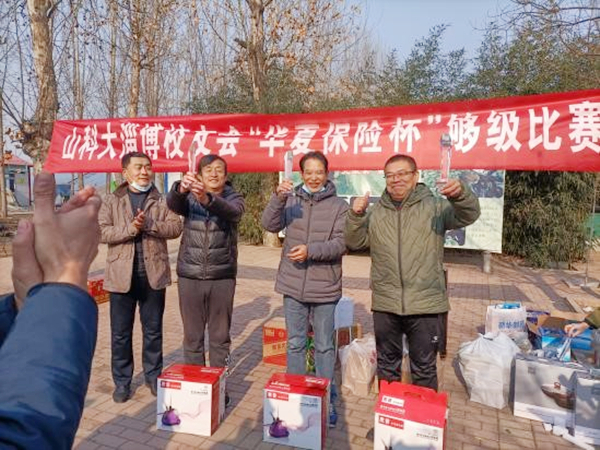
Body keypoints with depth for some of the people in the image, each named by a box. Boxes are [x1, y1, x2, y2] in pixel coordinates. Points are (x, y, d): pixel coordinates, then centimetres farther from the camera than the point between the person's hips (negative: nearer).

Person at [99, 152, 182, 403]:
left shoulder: (161, 201, 6)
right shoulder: (112, 201, 5)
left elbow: (175, 227, -6)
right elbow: (100, 231, -6)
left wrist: (149, 225, -20)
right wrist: (129, 229, -20)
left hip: (153, 274, 1)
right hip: (122, 275, 0)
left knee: (153, 330, 12)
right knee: (120, 333, 9)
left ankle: (153, 377, 28)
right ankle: (122, 382, 25)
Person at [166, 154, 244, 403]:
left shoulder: (233, 198, 0)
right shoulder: (188, 197, 4)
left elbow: (232, 211, -24)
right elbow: (172, 203, -20)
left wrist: (207, 199, -45)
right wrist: (180, 188, -44)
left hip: (222, 277, -1)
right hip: (190, 276, 1)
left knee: (220, 336, 10)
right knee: (192, 336, 11)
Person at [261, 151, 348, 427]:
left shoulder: (338, 206, -4)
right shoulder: (290, 200, 2)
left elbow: (341, 243, -10)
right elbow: (270, 225, -9)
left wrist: (311, 250, -24)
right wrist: (278, 198, -24)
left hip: (324, 288, -2)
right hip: (293, 285, 2)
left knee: (324, 346, 12)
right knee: (295, 344, 15)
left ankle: (327, 401, 28)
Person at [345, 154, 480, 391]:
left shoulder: (434, 206, -1)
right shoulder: (376, 212, 7)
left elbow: (469, 215, -13)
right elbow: (355, 243, 5)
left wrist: (460, 194, -34)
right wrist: (356, 216, -13)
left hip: (425, 304, -2)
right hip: (385, 304, 3)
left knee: (424, 367, 13)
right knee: (387, 364, 19)